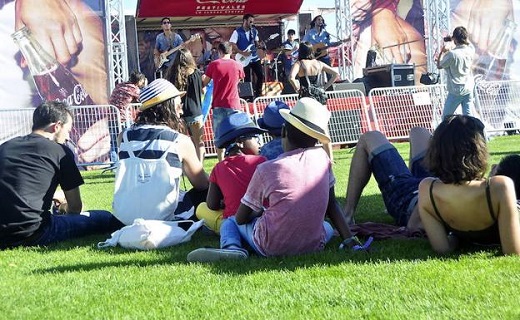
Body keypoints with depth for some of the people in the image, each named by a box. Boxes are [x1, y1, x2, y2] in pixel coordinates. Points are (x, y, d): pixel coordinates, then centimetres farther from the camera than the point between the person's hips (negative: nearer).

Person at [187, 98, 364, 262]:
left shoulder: (267, 169, -8)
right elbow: (332, 205, 6)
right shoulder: (322, 158, 1)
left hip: (271, 247, -3)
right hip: (314, 245, 3)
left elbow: (241, 218, 0)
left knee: (229, 222, 23)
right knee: (328, 226, 36)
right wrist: (349, 240, 12)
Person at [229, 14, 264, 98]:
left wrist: (259, 45, -8)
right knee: (247, 79, -1)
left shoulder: (254, 31, 7)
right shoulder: (237, 32, -10)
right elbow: (232, 44, -12)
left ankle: (257, 93, 15)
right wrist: (243, 53, -18)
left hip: (255, 57, 5)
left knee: (261, 75, 1)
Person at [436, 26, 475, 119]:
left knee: (446, 117, 8)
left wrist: (442, 51, 6)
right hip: (469, 90, 5)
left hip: (456, 91, -5)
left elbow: (439, 65, -4)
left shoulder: (451, 54, -21)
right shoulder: (470, 50, -3)